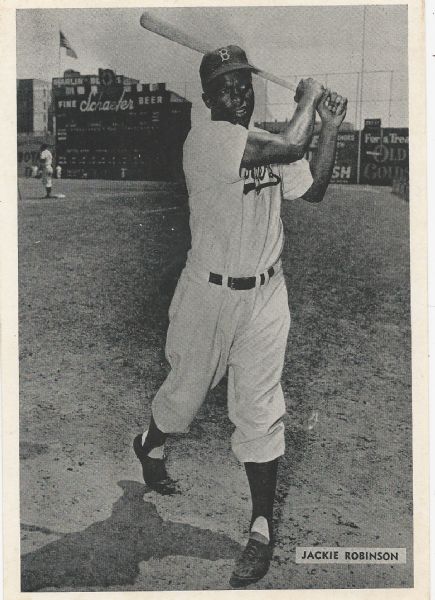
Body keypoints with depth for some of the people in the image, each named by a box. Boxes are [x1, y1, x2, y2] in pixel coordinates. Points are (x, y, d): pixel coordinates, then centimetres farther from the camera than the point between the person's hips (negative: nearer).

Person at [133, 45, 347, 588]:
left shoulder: (266, 144, 8)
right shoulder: (206, 138, -16)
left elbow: (313, 190, 9)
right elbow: (289, 146, -25)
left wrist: (330, 127, 2)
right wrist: (308, 96, -6)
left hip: (264, 294, 5)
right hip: (209, 293, -4)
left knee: (259, 409, 4)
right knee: (186, 389, 15)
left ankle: (262, 526, 16)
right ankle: (150, 444, 50)